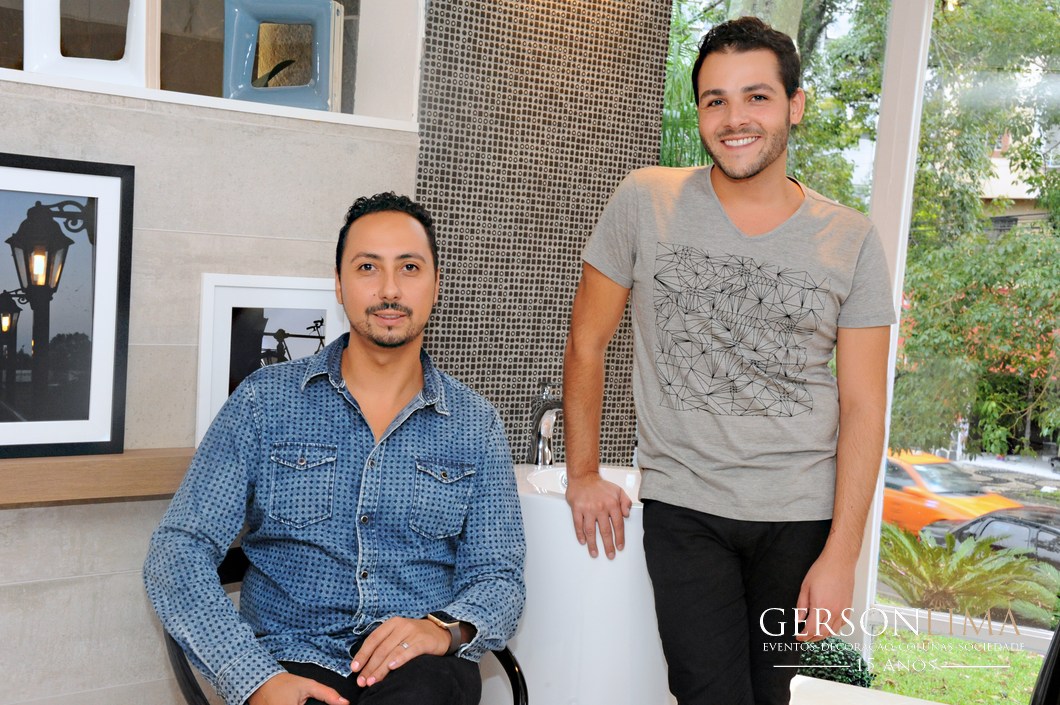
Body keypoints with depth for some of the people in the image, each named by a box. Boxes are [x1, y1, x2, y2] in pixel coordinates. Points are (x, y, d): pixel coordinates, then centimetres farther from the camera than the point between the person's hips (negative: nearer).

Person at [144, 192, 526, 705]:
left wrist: (446, 628, -14)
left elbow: (498, 576, 9)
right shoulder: (264, 401, 4)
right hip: (292, 660, 0)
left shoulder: (475, 424, 8)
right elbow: (178, 553, -2)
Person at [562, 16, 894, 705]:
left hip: (802, 517, 2)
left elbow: (862, 406, -2)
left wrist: (841, 555, -7)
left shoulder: (852, 241, 0)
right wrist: (584, 473, 4)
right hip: (684, 510, -1)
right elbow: (587, 342, 4)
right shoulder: (644, 202, -3)